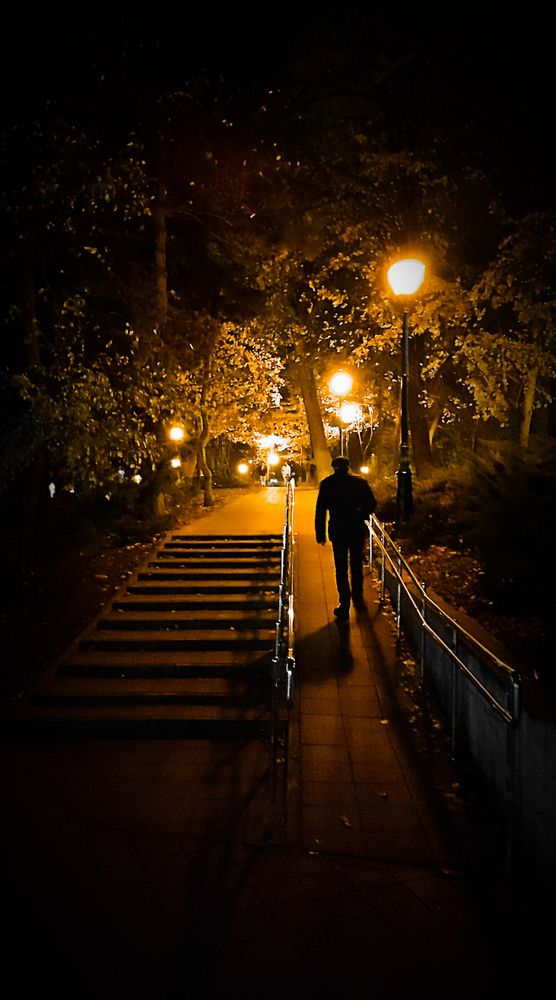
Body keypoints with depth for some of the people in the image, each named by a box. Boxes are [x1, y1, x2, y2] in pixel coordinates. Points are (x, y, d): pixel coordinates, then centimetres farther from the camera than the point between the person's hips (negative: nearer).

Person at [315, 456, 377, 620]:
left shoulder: (327, 484, -1)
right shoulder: (360, 482, 2)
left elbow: (320, 510, -3)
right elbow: (372, 503, 0)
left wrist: (320, 534, 0)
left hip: (337, 531, -2)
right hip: (358, 530, 2)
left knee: (341, 569, 4)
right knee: (356, 565, 18)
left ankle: (344, 606, 2)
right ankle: (357, 598, 31)